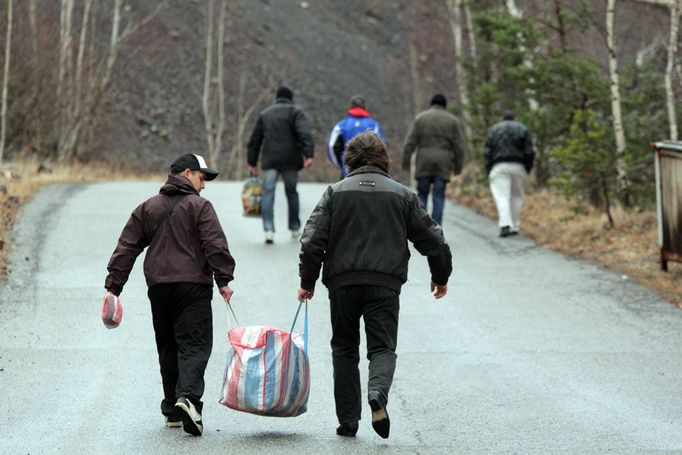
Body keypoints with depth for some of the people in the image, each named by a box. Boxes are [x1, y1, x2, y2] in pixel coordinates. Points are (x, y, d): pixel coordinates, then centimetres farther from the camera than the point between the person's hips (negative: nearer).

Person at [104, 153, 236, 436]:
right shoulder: (199, 206, -2)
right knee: (194, 344, -7)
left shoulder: (148, 208, 14)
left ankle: (173, 411, 14)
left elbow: (127, 248, 10)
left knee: (168, 347, 14)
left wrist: (114, 285, 9)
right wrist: (223, 280, -8)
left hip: (158, 287, 5)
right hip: (193, 285, -5)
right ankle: (188, 397, -29)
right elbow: (216, 246, -12)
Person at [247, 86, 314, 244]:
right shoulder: (295, 112, 5)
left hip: (270, 160, 1)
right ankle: (295, 229, 21)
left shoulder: (265, 114, 18)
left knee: (268, 193, -5)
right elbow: (305, 133, -13)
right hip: (290, 160, -1)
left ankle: (269, 230, -19)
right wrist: (308, 154, -20)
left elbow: (255, 140, 18)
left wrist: (252, 163, 21)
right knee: (291, 192, 12)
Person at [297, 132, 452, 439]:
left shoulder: (336, 192, 4)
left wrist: (307, 282, 7)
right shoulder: (402, 195, 7)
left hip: (342, 283, 0)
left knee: (344, 350, 12)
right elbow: (432, 239, 9)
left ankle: (347, 420, 10)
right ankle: (378, 392, -29)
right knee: (382, 347, 2)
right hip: (385, 285, 0)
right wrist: (440, 277, 24)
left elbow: (312, 241, -3)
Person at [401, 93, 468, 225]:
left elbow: (410, 143, 0)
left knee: (422, 194, 10)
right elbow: (459, 146, 2)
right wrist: (458, 165, 9)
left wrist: (405, 162, 3)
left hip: (424, 163, 0)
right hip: (443, 165, 0)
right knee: (438, 197, 1)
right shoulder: (453, 121, 7)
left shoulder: (420, 118, 6)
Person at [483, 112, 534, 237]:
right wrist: (527, 169, 9)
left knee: (501, 196, -8)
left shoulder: (493, 129, 12)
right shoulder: (522, 129, 11)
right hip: (518, 166, 1)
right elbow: (529, 152, 2)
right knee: (516, 196, 12)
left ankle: (505, 224, -24)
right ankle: (514, 226, 10)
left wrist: (488, 170, 6)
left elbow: (487, 152, 4)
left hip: (499, 167, -1)